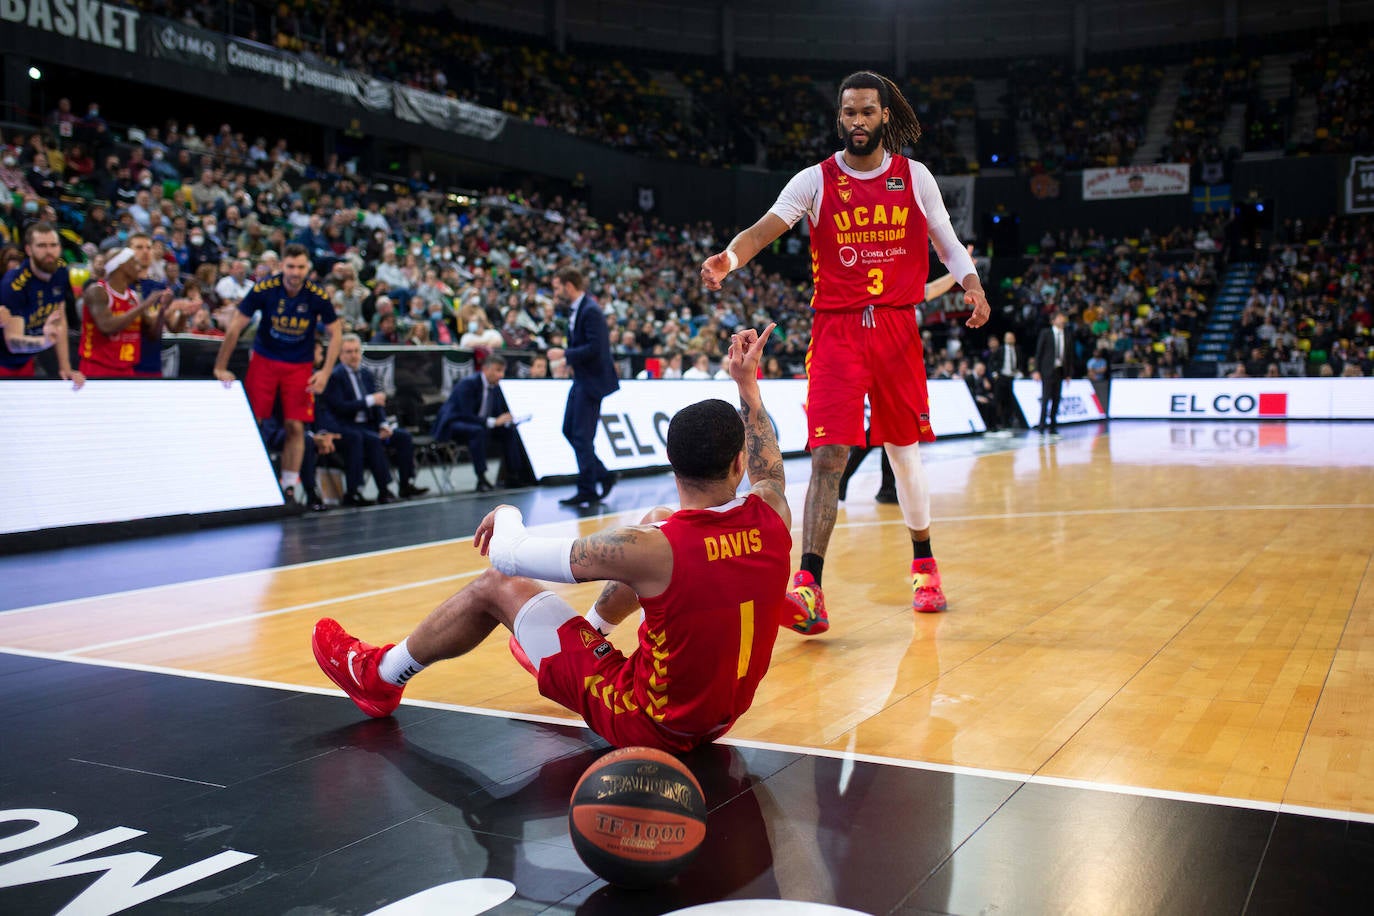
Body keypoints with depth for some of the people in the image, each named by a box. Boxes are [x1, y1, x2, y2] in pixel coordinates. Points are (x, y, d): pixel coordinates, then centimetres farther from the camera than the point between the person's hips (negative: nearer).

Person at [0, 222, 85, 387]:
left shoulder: (60, 271, -7)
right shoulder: (14, 283, -27)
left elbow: (60, 320, 2)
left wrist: (65, 368, -2)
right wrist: (44, 341, -54)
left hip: (26, 361, 6)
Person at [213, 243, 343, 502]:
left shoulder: (317, 296, -13)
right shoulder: (264, 289, -16)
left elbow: (335, 333, -2)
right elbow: (235, 327, -9)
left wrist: (325, 372, -11)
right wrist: (220, 368, -8)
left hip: (300, 366, 0)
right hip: (264, 360, 0)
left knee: (296, 427, -4)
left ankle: (289, 486, 6)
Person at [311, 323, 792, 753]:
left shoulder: (650, 548, -29)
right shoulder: (772, 517, -15)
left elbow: (509, 556, -17)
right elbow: (768, 466, 13)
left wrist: (507, 514, 5)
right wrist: (747, 381, 20)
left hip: (650, 722, -6)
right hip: (724, 714, 6)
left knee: (496, 586, 5)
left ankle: (378, 677, 30)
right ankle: (592, 629, 40)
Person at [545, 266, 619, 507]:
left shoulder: (590, 310, -18)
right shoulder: (576, 309, 13)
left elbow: (595, 348, -24)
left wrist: (565, 355, -18)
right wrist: (568, 360, 10)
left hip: (592, 381, -10)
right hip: (581, 380, 10)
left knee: (581, 436, -6)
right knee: (569, 430, 13)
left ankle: (588, 490, 4)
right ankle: (604, 476, 21)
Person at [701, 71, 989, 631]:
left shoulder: (915, 177, 7)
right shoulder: (815, 181, 0)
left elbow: (948, 244, 14)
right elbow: (766, 227, -16)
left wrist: (972, 286, -5)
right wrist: (729, 258, -37)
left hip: (897, 327, 2)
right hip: (837, 330, -2)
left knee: (904, 449, 13)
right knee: (828, 456, -14)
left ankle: (923, 565, 32)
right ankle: (808, 586, -17)